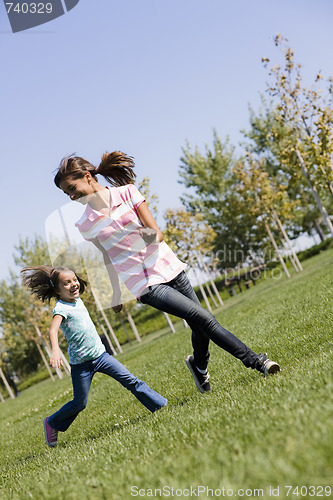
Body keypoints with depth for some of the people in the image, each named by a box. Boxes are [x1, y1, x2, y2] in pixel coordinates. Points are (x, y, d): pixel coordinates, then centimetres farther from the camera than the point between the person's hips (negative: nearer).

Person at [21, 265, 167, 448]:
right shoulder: (61, 308, -16)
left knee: (130, 380, 0)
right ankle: (52, 423, 26)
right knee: (79, 403, 3)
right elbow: (53, 330, -34)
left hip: (100, 355, 6)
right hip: (81, 363, -6)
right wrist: (55, 349, -50)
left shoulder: (78, 300, 7)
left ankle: (161, 405, 5)